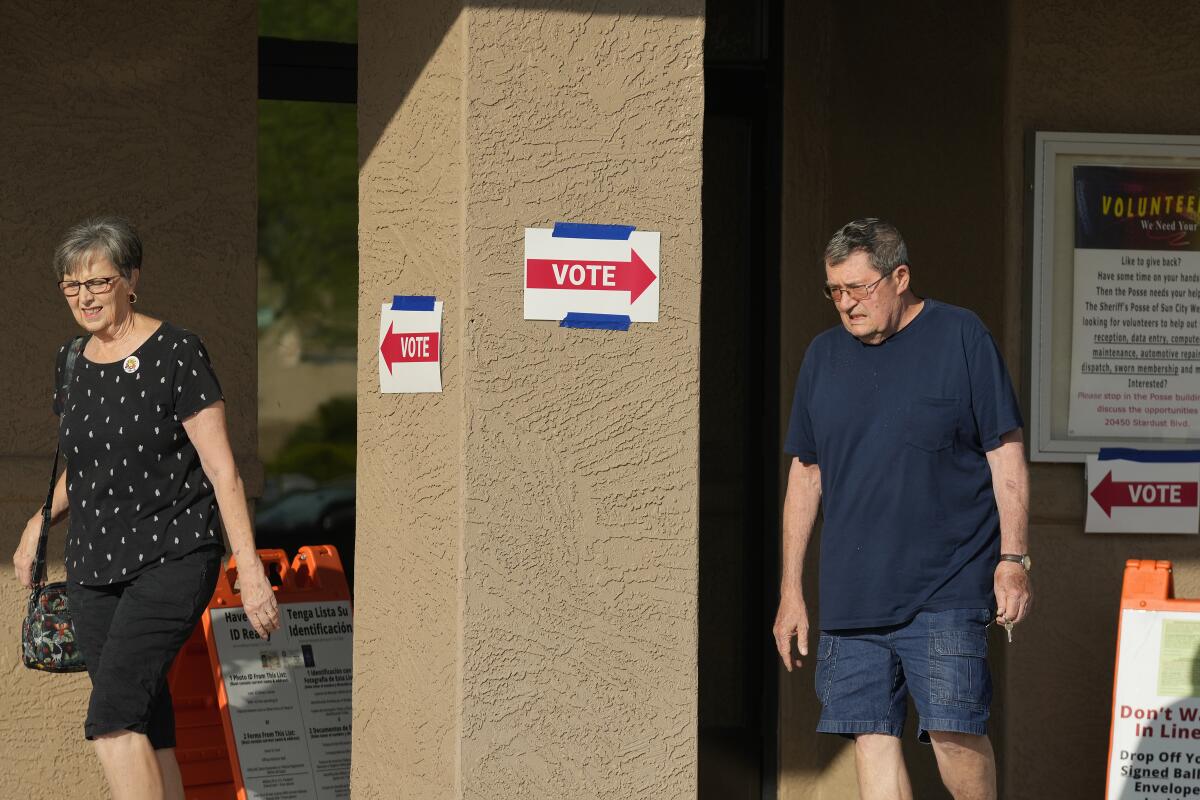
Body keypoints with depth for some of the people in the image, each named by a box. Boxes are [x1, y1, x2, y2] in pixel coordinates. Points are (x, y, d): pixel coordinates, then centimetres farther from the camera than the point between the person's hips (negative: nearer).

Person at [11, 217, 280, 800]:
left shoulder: (175, 354, -9)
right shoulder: (71, 361, 10)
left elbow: (222, 471, -10)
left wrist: (251, 571, -14)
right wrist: (41, 522, 5)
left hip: (172, 561, -6)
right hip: (93, 570, 6)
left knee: (112, 719, -21)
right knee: (148, 733, 6)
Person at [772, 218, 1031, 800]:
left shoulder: (960, 337, 0)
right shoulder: (823, 355, 12)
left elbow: (1006, 454, 0)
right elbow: (805, 475, 17)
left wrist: (1013, 559, -6)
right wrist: (791, 589, 15)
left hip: (946, 591, -4)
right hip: (850, 594, 4)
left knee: (953, 729, -12)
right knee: (872, 736, -1)